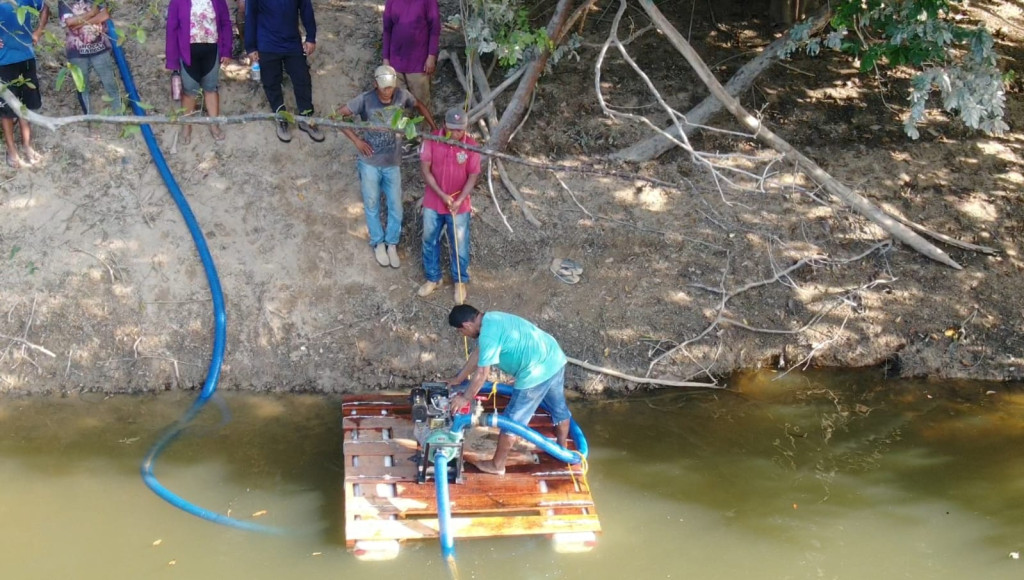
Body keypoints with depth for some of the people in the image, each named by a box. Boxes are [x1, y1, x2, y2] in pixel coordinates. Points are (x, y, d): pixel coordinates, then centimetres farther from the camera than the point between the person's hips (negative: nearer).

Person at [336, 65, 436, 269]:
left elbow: (419, 106, 9)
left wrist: (435, 129, 2)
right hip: (370, 163, -2)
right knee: (372, 206, 13)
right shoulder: (365, 100, -21)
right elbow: (337, 115, -15)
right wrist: (356, 140, -17)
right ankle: (378, 243, 34)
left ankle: (392, 244, 31)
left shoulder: (402, 95, -13)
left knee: (395, 207, 10)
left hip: (392, 163, 2)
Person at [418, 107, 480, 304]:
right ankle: (433, 278, 37)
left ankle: (460, 281, 32)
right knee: (430, 242, 16)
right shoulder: (432, 140, -14)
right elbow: (425, 169, -12)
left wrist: (459, 201, -20)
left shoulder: (471, 145, -15)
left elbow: (473, 177, -9)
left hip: (459, 206, -1)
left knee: (460, 245, 11)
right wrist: (442, 195, -19)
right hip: (433, 203, 2)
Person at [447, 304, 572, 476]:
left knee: (512, 420, 6)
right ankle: (562, 448, 50)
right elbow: (478, 354, 23)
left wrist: (465, 398, -1)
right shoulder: (491, 319, 13)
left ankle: (497, 465, 19)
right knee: (559, 407, 29)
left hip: (536, 371, -10)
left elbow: (482, 373, -13)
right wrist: (457, 380, 29)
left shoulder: (488, 334, -17)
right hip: (555, 358, 10)